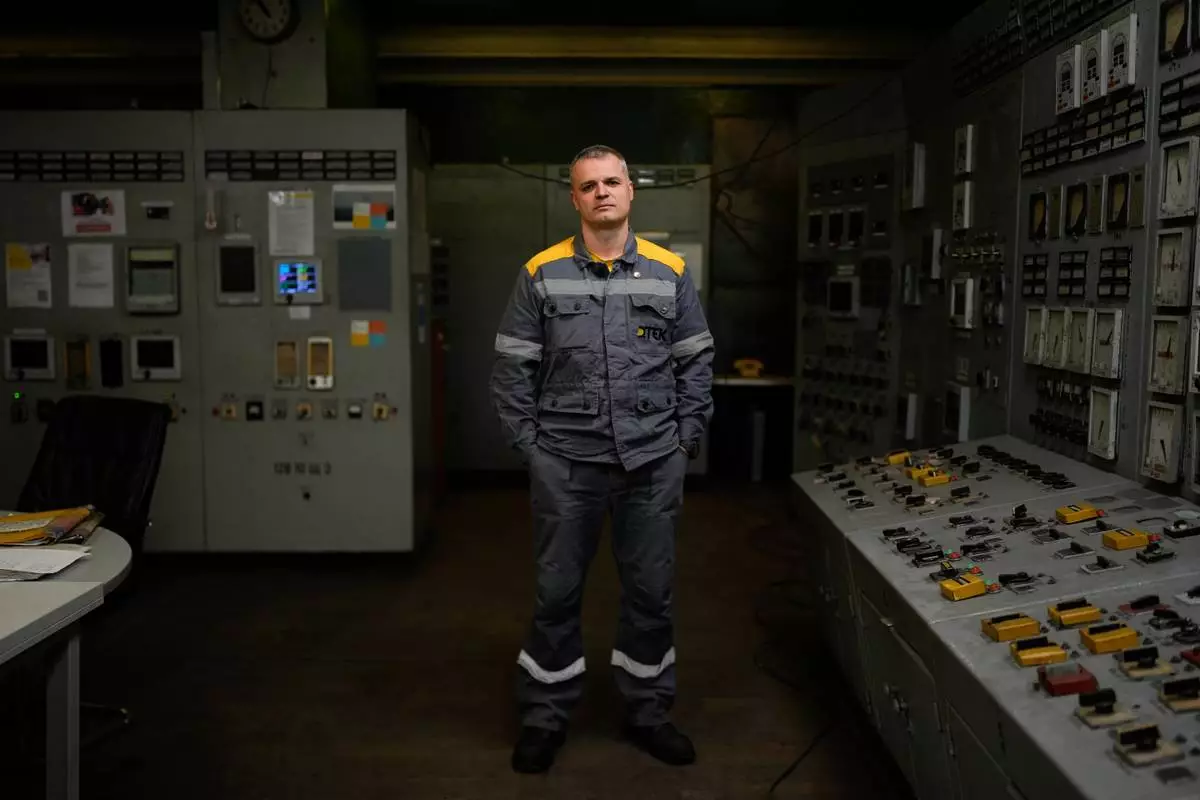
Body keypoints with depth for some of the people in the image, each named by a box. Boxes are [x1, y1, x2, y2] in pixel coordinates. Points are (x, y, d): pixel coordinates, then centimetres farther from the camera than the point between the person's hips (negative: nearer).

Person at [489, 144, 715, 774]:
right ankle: (544, 718, 25)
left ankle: (648, 712, 29)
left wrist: (685, 439, 3)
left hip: (652, 462, 2)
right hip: (564, 463, -1)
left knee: (651, 591, 11)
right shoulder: (541, 274, 1)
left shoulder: (670, 272, 5)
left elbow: (696, 363, 9)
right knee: (556, 592, 8)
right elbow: (512, 368, 3)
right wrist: (529, 444, -2)